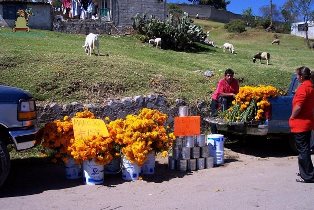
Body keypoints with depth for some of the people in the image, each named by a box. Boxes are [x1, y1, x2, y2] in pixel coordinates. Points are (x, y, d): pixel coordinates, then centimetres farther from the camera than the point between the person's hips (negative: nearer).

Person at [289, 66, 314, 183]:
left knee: (303, 150, -3)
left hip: (301, 123, -10)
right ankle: (305, 171, 31)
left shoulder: (303, 87, -19)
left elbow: (298, 107, -25)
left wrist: (292, 117, -9)